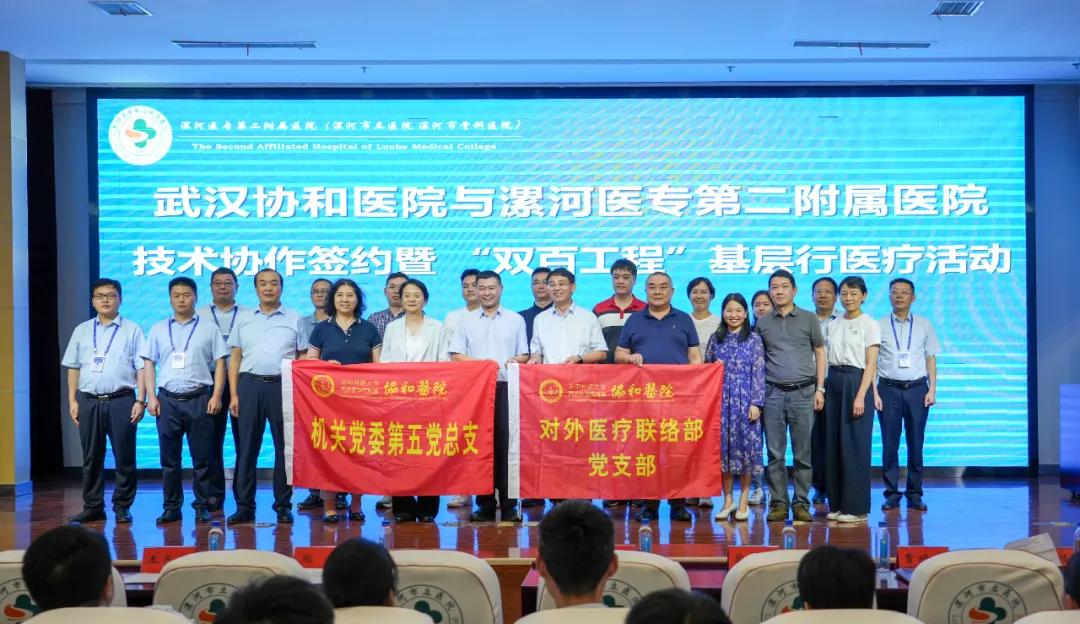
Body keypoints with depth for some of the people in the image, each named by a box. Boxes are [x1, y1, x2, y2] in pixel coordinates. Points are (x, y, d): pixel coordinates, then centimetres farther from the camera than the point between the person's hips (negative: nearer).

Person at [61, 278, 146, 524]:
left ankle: (122, 507, 9)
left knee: (124, 457, 0)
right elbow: (73, 368, 14)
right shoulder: (82, 330, 14)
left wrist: (140, 400, -8)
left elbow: (141, 368, 0)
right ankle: (93, 507, 16)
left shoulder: (132, 330, 4)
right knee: (91, 458, 8)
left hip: (121, 401, -3)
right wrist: (72, 401, 7)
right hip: (88, 401, 3)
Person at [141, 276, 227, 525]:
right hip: (167, 400, 2)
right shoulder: (158, 329, 12)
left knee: (201, 457, 1)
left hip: (199, 399, -2)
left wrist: (216, 396, -5)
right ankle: (171, 507, 13)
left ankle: (202, 506, 9)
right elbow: (148, 364, 11)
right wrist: (151, 397, 2)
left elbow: (220, 363, 4)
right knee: (169, 457, 5)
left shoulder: (209, 328, 7)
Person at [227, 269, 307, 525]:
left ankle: (283, 505, 9)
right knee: (247, 447, 2)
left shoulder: (294, 320, 8)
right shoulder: (243, 319, 13)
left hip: (283, 386, -1)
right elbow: (235, 358, 11)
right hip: (250, 385, 1)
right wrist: (234, 394, 3)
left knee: (284, 446, 1)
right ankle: (244, 506, 8)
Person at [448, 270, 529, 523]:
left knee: (506, 445, -5)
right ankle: (484, 505, 5)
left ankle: (509, 505, -1)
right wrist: (477, 363, -9)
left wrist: (516, 360, -10)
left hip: (506, 388, -1)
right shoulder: (466, 321, 14)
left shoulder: (516, 320, 14)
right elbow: (455, 355, 8)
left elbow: (524, 355, 13)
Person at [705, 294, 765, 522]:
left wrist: (756, 403, -7)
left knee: (744, 446, 0)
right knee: (723, 446, 3)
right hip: (721, 400, 2)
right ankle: (728, 499, 12)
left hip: (745, 400, -2)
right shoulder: (715, 339, 10)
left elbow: (759, 374, -1)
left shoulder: (754, 340, 2)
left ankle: (743, 501, 11)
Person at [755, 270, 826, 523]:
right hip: (773, 393, 1)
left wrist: (820, 388, 1)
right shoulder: (762, 323, 8)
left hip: (803, 392, -1)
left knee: (802, 453, 2)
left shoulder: (809, 319, 5)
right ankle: (778, 502, 9)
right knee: (775, 453, 2)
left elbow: (820, 353, 8)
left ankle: (801, 503, 9)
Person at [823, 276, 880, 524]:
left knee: (855, 446, -4)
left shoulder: (869, 325, -3)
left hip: (856, 382, -6)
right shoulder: (833, 325, 12)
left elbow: (871, 364, -8)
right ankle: (837, 504, 15)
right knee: (834, 445, 7)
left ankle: (856, 507, 3)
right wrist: (822, 389, 2)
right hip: (834, 382, 6)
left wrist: (860, 396, -17)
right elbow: (828, 358, 11)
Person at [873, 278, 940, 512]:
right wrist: (874, 393, -4)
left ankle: (914, 493, 12)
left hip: (917, 389, 1)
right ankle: (892, 493, 9)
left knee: (916, 444, 4)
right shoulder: (879, 326, 4)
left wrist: (932, 389, -1)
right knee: (889, 444, 2)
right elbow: (871, 361, 3)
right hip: (889, 389, -1)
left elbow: (931, 358, 8)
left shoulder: (924, 325, 8)